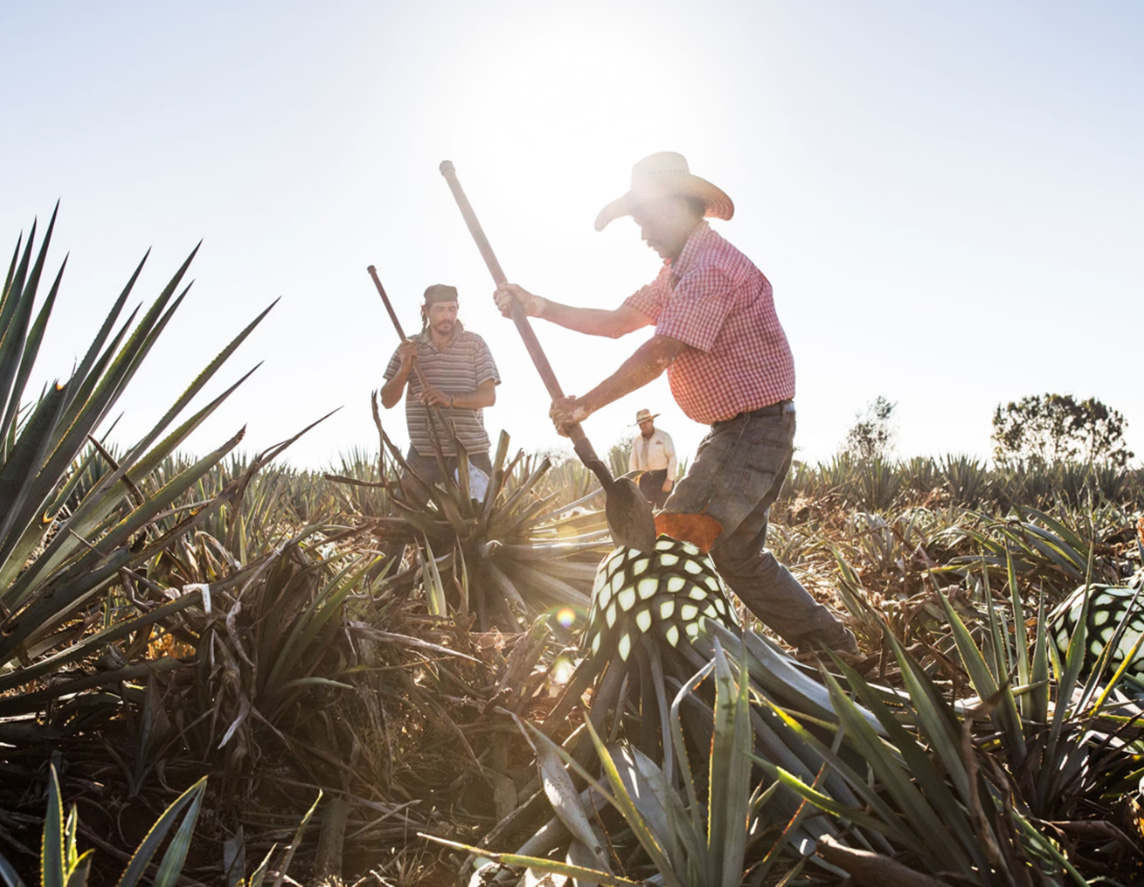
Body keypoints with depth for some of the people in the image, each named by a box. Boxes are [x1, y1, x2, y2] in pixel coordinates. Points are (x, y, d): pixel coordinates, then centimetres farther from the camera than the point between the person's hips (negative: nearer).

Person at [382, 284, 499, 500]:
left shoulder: (475, 344, 0)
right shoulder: (409, 347, 5)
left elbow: (489, 396, -8)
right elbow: (387, 401, 3)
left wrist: (450, 399, -25)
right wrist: (404, 369, -15)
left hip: (471, 452, -1)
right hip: (423, 454, 1)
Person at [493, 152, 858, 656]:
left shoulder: (711, 265, -19)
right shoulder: (677, 272, 16)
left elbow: (657, 355, -24)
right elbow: (616, 322, 16)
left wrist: (585, 404, -17)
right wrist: (539, 307, 8)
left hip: (755, 427, -11)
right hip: (731, 430, 11)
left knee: (675, 541, -19)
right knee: (737, 555, 16)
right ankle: (831, 644, 28)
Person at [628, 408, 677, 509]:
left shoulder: (664, 436, -2)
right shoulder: (636, 440, 11)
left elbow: (673, 459, -5)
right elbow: (633, 462, 13)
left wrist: (669, 479, -12)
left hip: (662, 477, -4)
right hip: (645, 480, 4)